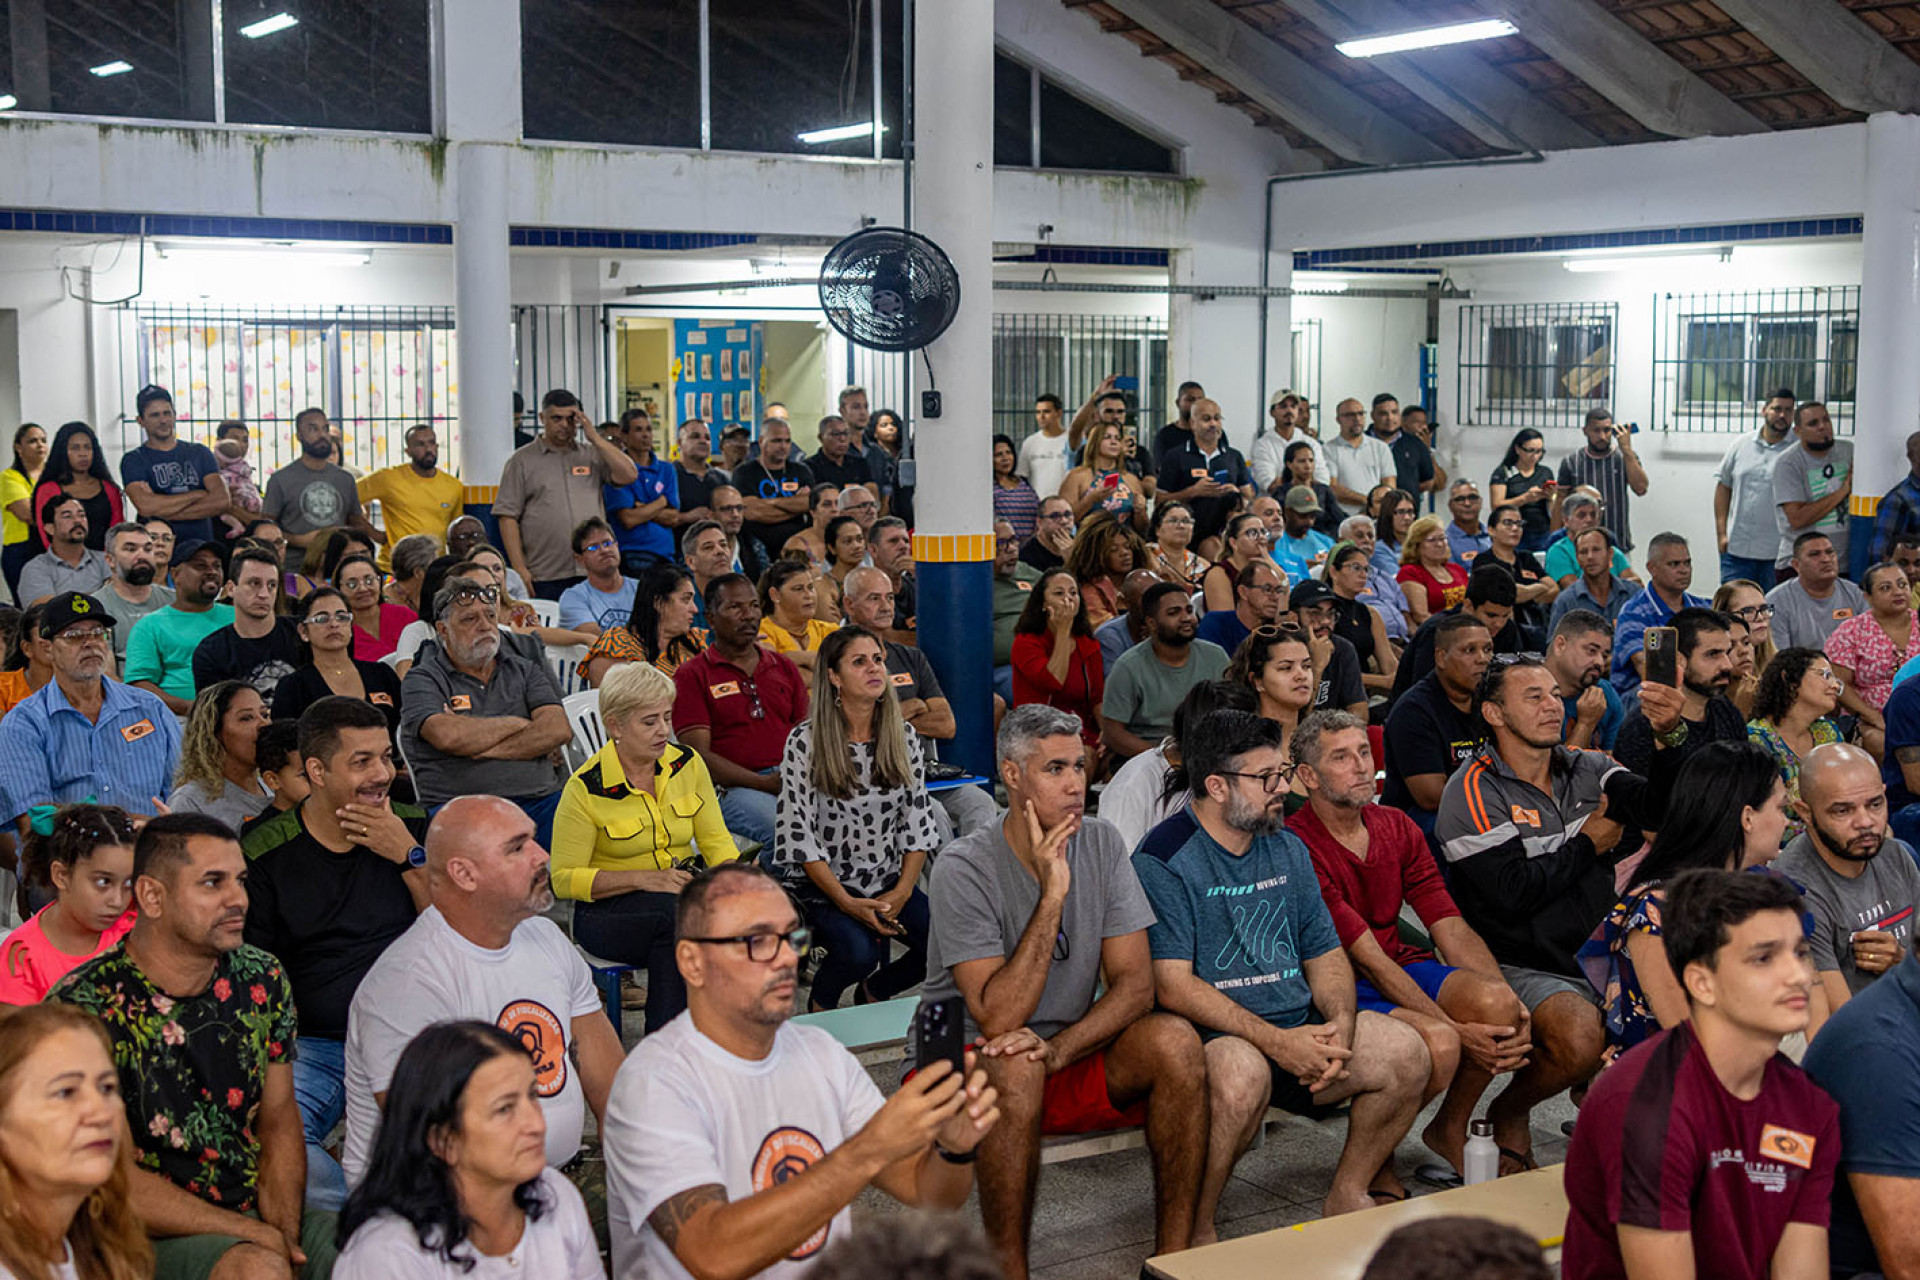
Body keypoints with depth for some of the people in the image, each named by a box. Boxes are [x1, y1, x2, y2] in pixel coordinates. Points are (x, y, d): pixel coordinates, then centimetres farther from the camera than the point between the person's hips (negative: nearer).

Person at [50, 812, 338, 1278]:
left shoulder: (261, 979, 4)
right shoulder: (82, 1008, -13)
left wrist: (283, 1235, -7)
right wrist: (258, 1238, -16)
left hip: (257, 1214, 5)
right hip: (146, 1237, -5)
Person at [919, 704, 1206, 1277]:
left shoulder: (1101, 844, -2)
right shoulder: (963, 869, -18)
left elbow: (1135, 985, -7)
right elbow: (996, 1018, -26)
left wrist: (1058, 1049, -24)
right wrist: (1052, 895, -30)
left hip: (1071, 1060, 5)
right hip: (967, 1064, -5)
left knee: (1175, 1040, -19)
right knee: (1015, 1068, -36)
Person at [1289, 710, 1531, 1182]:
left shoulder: (1398, 828, 8)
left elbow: (1452, 929, 2)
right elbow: (1367, 957, -19)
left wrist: (1510, 1007, -15)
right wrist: (1455, 1029, -23)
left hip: (1403, 968, 7)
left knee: (1496, 1001, -22)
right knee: (1437, 1043, -32)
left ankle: (1449, 1130, 5)